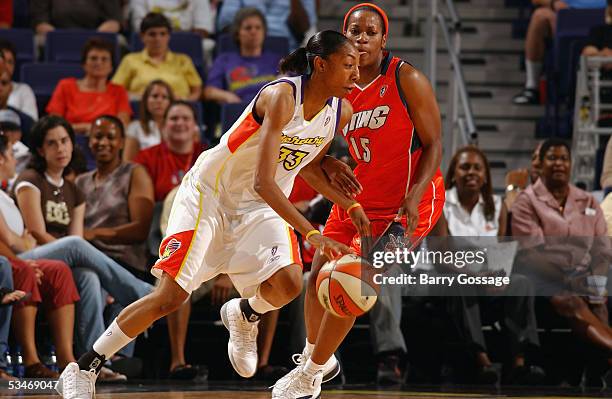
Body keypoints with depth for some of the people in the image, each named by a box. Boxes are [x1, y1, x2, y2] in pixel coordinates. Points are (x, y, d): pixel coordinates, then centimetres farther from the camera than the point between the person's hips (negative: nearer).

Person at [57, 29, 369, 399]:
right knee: (170, 296, -12)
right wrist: (313, 234, -40)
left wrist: (351, 205, 2)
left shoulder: (342, 112, -6)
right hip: (211, 193, -6)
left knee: (288, 284, -21)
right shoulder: (281, 96, -28)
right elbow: (263, 183, -35)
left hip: (262, 208, 6)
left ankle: (244, 315, 15)